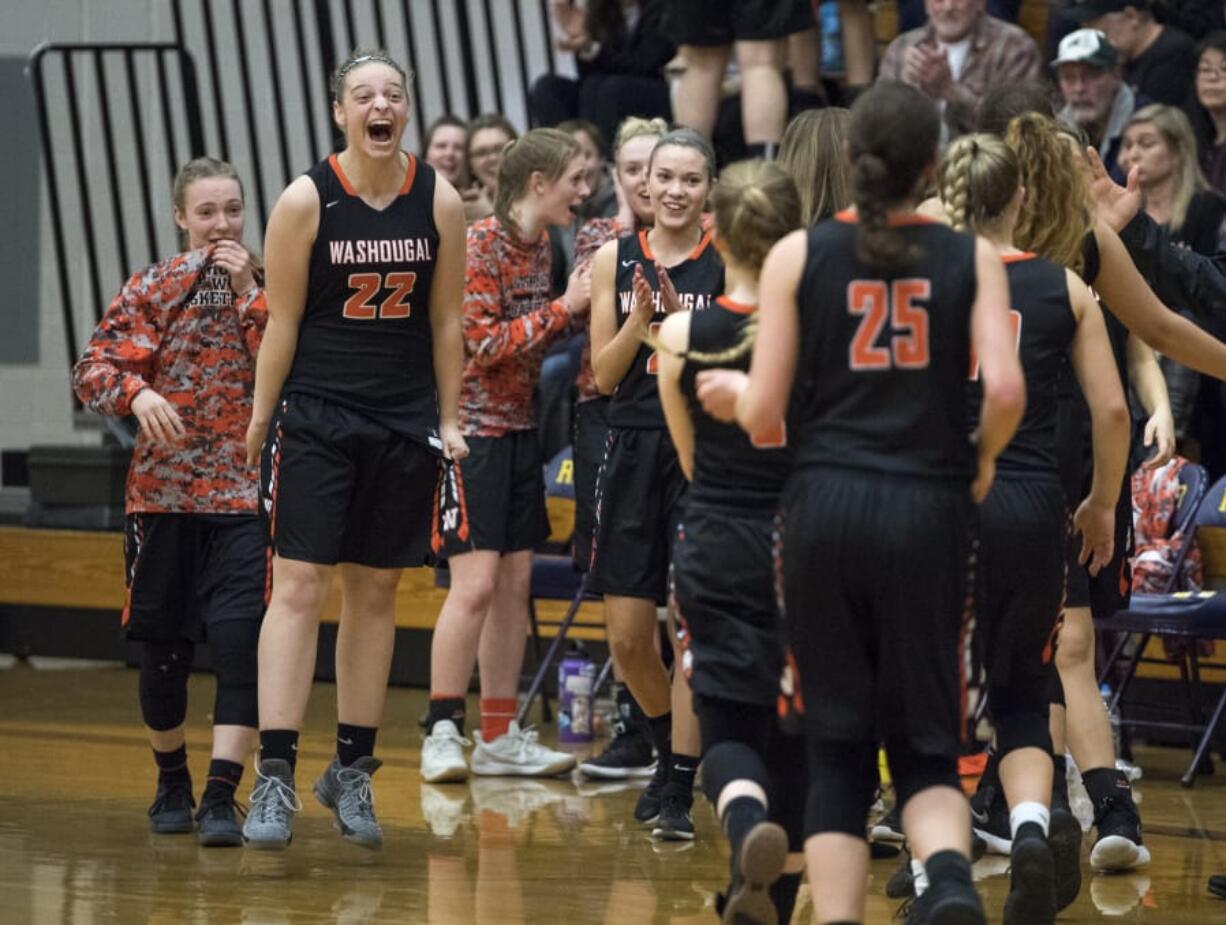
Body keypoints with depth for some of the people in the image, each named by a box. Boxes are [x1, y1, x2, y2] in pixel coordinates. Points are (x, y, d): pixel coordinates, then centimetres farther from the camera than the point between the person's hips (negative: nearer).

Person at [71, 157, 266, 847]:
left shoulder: (267, 287, 4)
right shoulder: (153, 290, 4)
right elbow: (92, 371, -3)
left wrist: (250, 296, -12)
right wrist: (136, 393, -23)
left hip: (246, 495, -1)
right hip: (164, 493, 1)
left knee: (240, 641, -14)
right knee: (163, 645, 9)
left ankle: (222, 797, -14)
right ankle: (172, 783, 29)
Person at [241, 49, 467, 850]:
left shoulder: (440, 203, -1)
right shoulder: (306, 201, -8)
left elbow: (446, 322, 6)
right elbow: (282, 321, -3)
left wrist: (448, 421, 7)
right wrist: (261, 419, -1)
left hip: (404, 423, 3)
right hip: (315, 415, -3)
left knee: (377, 592, 8)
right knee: (299, 584, -8)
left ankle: (353, 769, 18)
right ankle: (275, 777, -9)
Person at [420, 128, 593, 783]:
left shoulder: (539, 245, 10)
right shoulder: (479, 244, -14)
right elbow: (487, 344, -19)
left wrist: (577, 310, 2)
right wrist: (563, 308, -16)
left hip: (517, 428, 9)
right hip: (471, 427, -9)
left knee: (515, 584, 8)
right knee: (475, 584, -13)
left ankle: (499, 737, 14)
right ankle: (442, 734, -7)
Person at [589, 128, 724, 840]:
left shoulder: (730, 263, -2)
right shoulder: (615, 260, 6)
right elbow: (603, 375, 4)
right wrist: (640, 319, -12)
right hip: (634, 450, 3)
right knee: (627, 638, 6)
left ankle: (679, 793, -1)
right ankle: (670, 749, 33)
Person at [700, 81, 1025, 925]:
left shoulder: (798, 255, 1)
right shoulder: (972, 258, 1)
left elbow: (764, 412, -1)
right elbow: (1005, 390, -10)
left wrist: (726, 389, 22)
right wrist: (984, 461, 11)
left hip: (826, 509, 0)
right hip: (928, 509, 0)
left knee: (839, 745, 10)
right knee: (925, 742, 9)